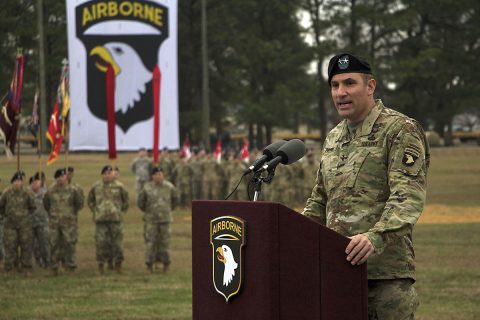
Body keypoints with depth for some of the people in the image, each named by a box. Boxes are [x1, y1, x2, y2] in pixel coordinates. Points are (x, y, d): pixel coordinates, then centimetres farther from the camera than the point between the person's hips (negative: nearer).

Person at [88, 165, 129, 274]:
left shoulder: (119, 186, 1)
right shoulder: (96, 187, 6)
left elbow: (125, 200, 11)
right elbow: (90, 200, 19)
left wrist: (121, 212, 6)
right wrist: (95, 210, 10)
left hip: (116, 219, -1)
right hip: (100, 219, 1)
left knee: (117, 241, 0)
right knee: (101, 242, 0)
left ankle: (118, 264, 10)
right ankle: (100, 264, 8)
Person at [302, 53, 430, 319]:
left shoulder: (401, 130, -4)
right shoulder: (333, 138, 20)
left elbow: (408, 197, -16)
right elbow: (319, 200, 28)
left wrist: (376, 237, -30)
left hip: (385, 269, -7)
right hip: (338, 266, 7)